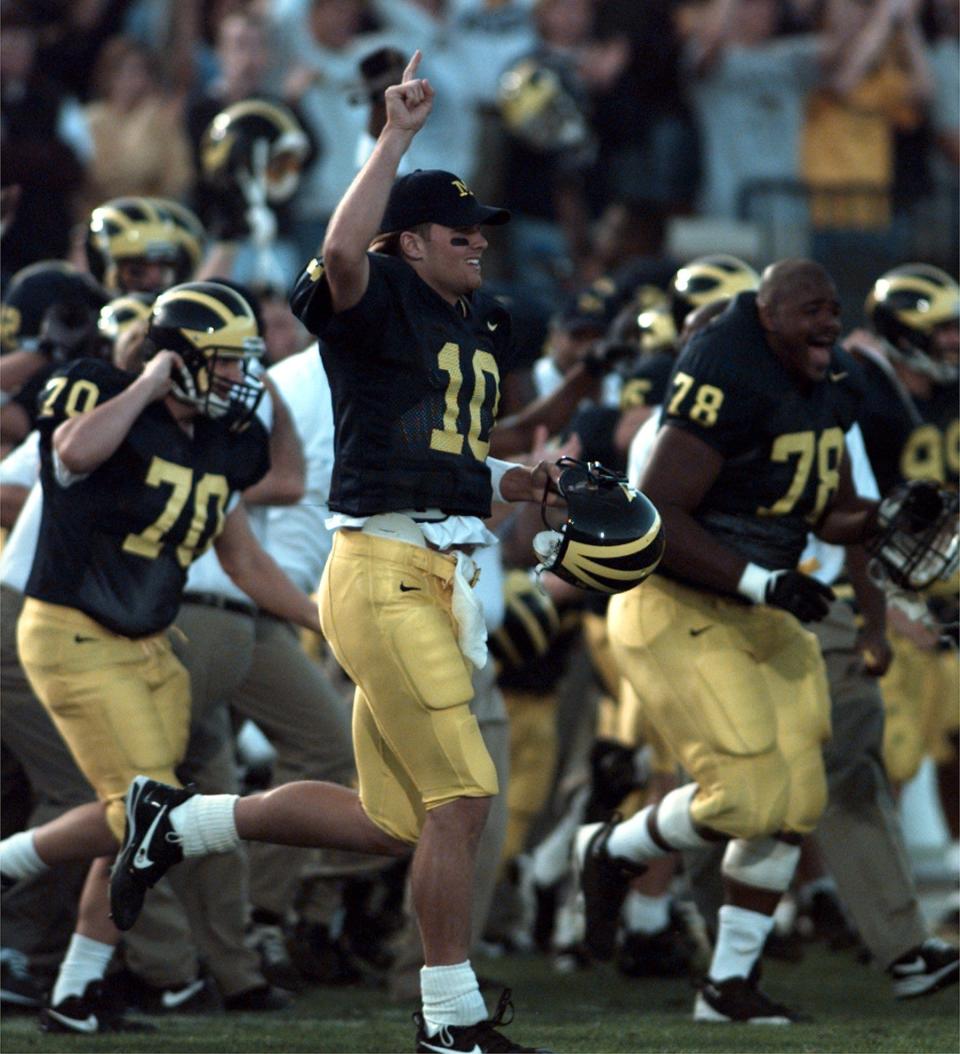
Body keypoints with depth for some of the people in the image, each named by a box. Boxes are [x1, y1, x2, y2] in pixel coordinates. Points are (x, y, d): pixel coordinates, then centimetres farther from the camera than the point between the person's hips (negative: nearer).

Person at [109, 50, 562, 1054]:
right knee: (458, 798, -8)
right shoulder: (377, 299, -5)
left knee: (390, 822, 11)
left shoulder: (481, 324, 19)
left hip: (441, 577, 9)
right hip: (382, 571, -9)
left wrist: (516, 481, 11)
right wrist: (396, 135, -24)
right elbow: (341, 251, -30)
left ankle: (178, 820, 24)